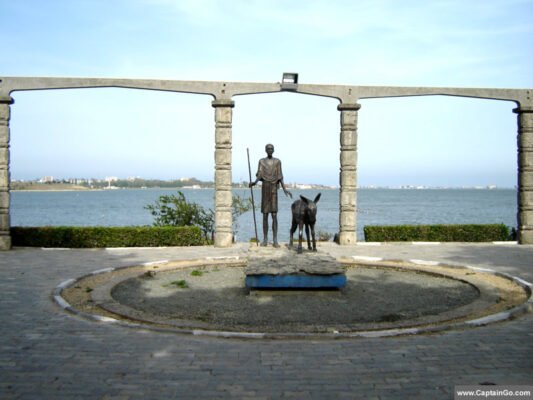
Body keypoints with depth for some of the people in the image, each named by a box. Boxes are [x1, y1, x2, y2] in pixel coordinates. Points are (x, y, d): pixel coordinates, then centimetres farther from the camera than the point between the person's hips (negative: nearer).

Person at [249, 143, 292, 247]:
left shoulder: (277, 161, 6)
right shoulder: (261, 161, 7)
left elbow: (280, 177, 4)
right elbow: (259, 175, -2)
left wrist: (284, 189, -6)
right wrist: (255, 182, -24)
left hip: (274, 188, -1)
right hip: (265, 188, 1)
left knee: (274, 215, -8)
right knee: (265, 215, 1)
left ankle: (275, 240, -7)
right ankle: (265, 239, 8)